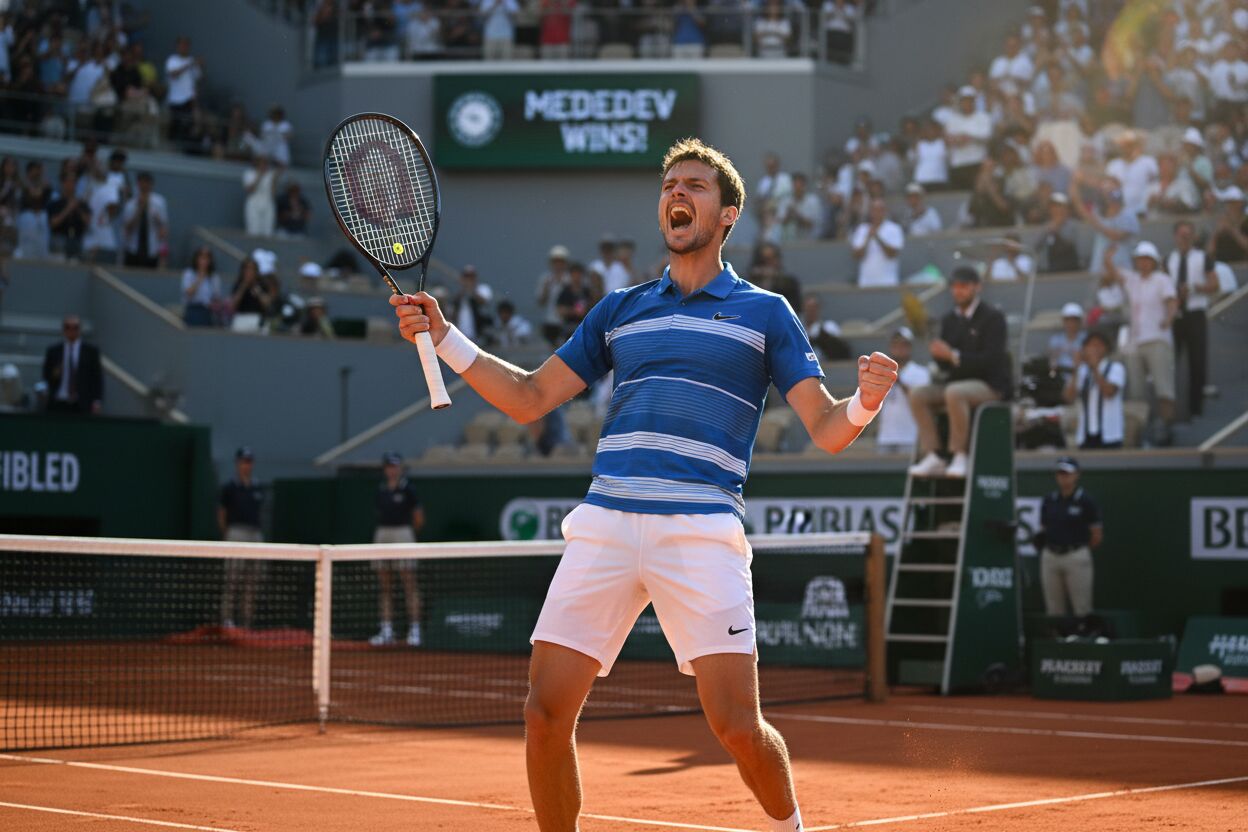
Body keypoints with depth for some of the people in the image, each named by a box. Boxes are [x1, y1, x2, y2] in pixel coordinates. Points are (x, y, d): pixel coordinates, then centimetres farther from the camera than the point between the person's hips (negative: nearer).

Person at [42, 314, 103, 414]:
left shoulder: (91, 351, 9)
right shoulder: (53, 351, 13)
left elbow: (97, 379, 5)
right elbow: (46, 378, 15)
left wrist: (97, 401, -7)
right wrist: (54, 375, -7)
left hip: (82, 406, -1)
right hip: (59, 405, 1)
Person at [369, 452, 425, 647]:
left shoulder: (407, 488, -4)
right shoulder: (381, 490, 12)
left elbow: (419, 519, -1)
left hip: (402, 534, -6)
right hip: (382, 535, 6)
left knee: (409, 585, -7)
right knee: (384, 587, 5)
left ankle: (414, 629, -7)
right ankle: (386, 630, 8)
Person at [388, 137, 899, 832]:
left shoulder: (765, 312, 10)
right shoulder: (620, 310, 20)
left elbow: (826, 429, 5)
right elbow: (530, 398, 21)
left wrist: (865, 402, -18)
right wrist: (443, 337, 11)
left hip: (701, 532, -3)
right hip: (605, 525, 3)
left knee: (738, 727, -9)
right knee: (546, 713, -5)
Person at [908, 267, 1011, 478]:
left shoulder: (993, 317, -8)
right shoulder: (949, 319, 12)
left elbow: (991, 360, -18)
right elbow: (945, 364, 11)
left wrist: (953, 356, -25)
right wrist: (939, 354, -14)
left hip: (990, 384, -7)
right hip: (957, 381, 7)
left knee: (954, 393, -37)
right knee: (918, 394, -16)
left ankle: (960, 456, -30)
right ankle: (932, 457, -20)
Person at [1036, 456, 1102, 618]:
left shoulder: (1085, 501, -4)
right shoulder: (1049, 500, 10)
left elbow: (1097, 535, -1)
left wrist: (1080, 549, 7)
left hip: (1076, 556, -5)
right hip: (1050, 556, 5)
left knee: (1082, 608, -5)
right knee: (1054, 610, 6)